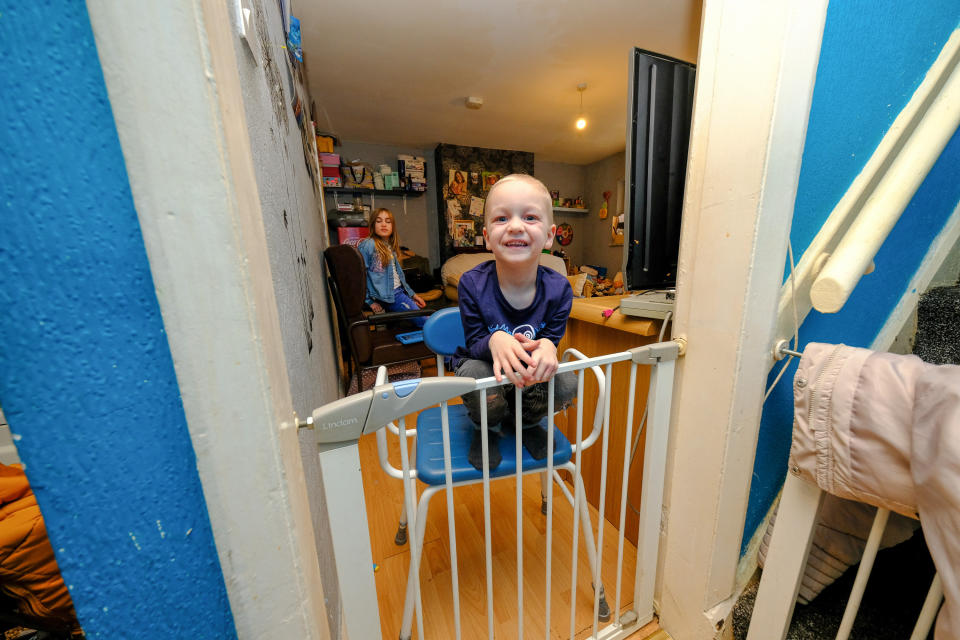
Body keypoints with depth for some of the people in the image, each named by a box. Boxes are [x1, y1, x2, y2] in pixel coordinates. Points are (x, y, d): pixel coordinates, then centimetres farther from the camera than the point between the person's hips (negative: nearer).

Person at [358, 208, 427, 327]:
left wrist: (412, 294, 19)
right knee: (426, 322, -15)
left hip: (400, 290, 8)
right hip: (388, 296, -8)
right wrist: (369, 301, -12)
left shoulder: (390, 247, 18)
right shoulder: (367, 245, -8)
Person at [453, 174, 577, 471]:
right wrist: (494, 341, -43)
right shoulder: (472, 284, -23)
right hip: (481, 361, -2)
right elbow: (474, 342, -18)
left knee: (566, 385, -21)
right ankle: (487, 428, 8)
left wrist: (546, 347, -38)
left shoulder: (558, 288, -17)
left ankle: (525, 422, 16)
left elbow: (553, 338, -11)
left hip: (530, 369, 3)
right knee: (481, 384, -34)